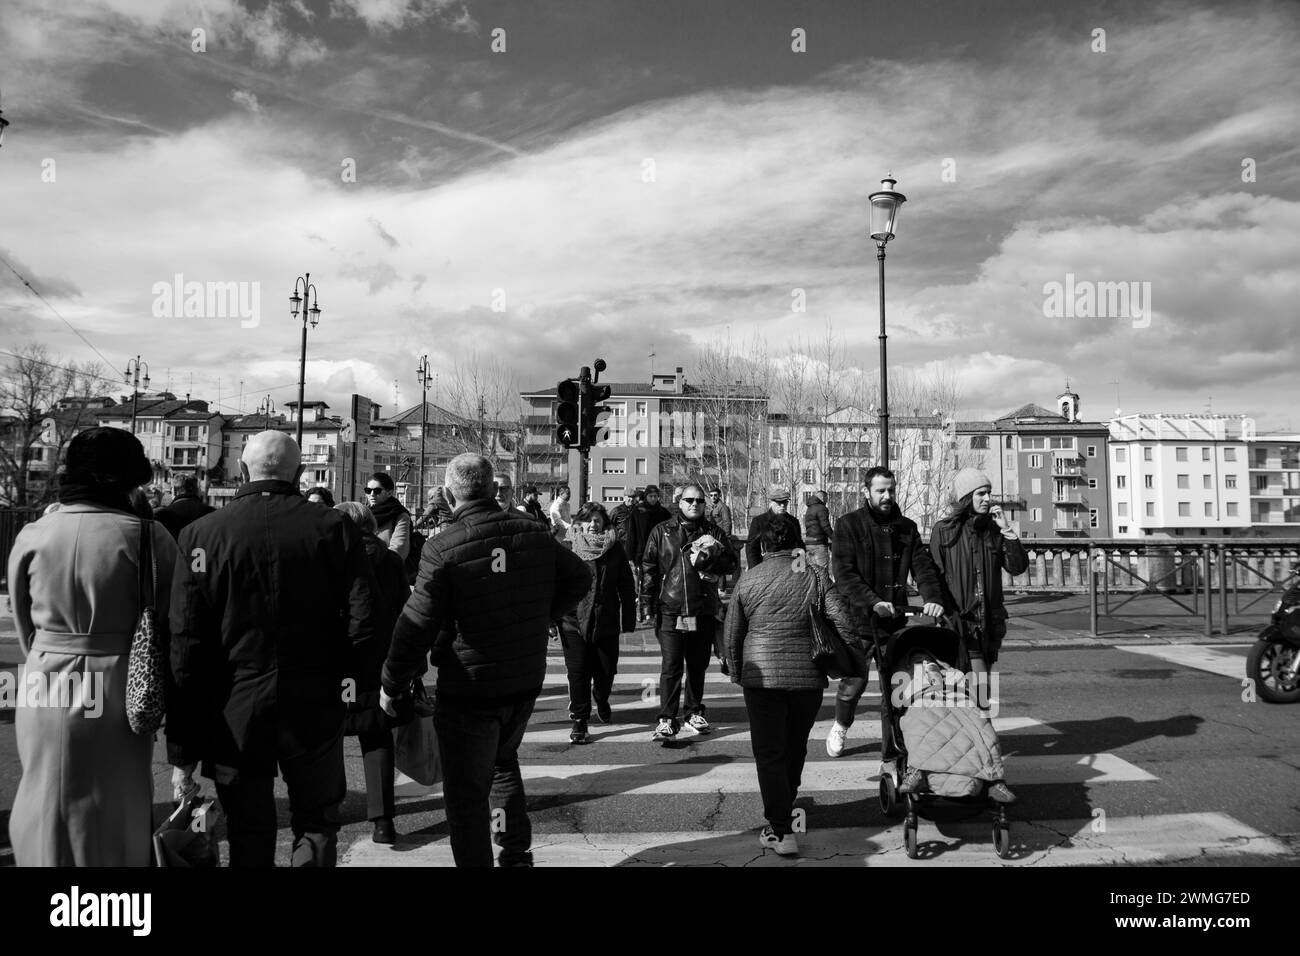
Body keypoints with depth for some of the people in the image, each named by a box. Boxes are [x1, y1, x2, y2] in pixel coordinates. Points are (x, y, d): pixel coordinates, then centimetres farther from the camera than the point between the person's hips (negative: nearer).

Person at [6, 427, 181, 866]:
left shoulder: (32, 536, -4)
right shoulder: (149, 537, -12)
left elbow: (24, 629, 5)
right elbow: (171, 623, -8)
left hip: (48, 689, 2)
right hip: (121, 694, -2)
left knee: (47, 814, 18)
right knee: (120, 814, 14)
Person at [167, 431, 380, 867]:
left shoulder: (202, 534, -6)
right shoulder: (336, 528, -6)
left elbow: (186, 648, -7)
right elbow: (365, 627, -11)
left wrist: (182, 750, -2)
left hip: (235, 714, 0)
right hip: (316, 707, 0)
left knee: (249, 838, 16)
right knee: (317, 825, 18)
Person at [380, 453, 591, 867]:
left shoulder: (442, 548, -17)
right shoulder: (534, 532, -2)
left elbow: (415, 627, -16)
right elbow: (579, 578, 11)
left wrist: (392, 685, -3)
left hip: (468, 688, -6)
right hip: (526, 680, 6)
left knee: (466, 791, 10)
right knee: (503, 761, 28)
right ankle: (517, 853, 33)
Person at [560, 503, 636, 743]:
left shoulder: (615, 549, 4)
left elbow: (626, 587, 6)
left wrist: (629, 619, 4)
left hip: (607, 623, 2)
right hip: (574, 622, -2)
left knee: (606, 671, 12)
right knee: (578, 673, -2)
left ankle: (602, 702, 43)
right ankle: (579, 719, 11)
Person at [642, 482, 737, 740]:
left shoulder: (714, 533, 9)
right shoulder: (662, 531, 5)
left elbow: (730, 562, 3)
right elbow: (649, 565, 5)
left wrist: (707, 561, -14)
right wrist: (651, 599, -2)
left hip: (703, 611, 2)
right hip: (670, 610, -2)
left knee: (698, 665, 13)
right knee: (670, 666, -6)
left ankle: (695, 712, 28)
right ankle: (666, 719, 0)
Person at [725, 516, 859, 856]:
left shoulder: (748, 579, 2)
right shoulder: (815, 574, 1)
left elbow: (732, 635, 6)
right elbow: (844, 622, -5)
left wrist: (736, 672, 20)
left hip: (763, 676, -2)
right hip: (809, 676, 2)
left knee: (769, 752, 5)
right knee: (795, 748, 20)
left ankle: (780, 830, 1)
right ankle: (785, 807, 39)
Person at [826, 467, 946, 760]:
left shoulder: (907, 527, 11)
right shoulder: (850, 524, -2)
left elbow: (923, 566, 3)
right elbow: (843, 573, -10)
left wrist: (933, 598, -16)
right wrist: (873, 602, -22)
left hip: (895, 619, 3)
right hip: (858, 616, -3)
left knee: (894, 686, 3)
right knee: (855, 680, -3)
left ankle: (891, 752, 14)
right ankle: (841, 725, 28)